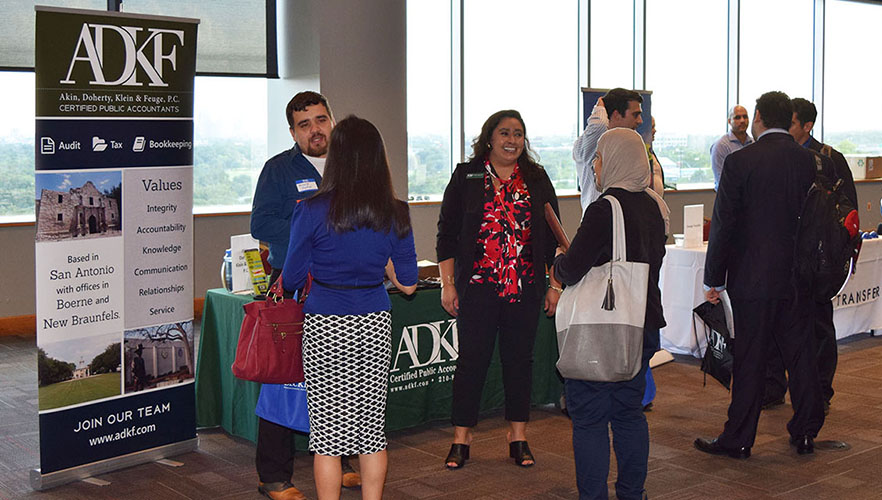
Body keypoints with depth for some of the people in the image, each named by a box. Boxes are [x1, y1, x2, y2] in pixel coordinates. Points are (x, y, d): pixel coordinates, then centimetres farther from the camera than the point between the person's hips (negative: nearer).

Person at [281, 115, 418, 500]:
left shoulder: (312, 212, -12)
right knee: (372, 424, 14)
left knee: (327, 427, 6)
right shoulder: (395, 215, -3)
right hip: (374, 325, 3)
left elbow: (291, 280, -4)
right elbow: (408, 284, 3)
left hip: (325, 326, -3)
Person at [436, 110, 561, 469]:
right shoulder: (466, 177, 2)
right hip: (478, 287, -2)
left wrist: (555, 284, 6)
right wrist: (447, 285, -4)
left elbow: (552, 236, 11)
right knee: (472, 360, 1)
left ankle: (518, 435, 19)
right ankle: (461, 439, 11)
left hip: (525, 289, 2)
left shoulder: (537, 180, 9)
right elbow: (447, 234, 1)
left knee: (520, 359, 8)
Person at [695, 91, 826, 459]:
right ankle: (806, 432, 23)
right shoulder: (809, 160, 3)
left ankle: (738, 439, 11)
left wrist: (713, 279, -3)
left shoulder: (739, 162, -12)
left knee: (749, 360, 2)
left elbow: (723, 225, -10)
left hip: (753, 277, -4)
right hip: (797, 277, 5)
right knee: (799, 353, 13)